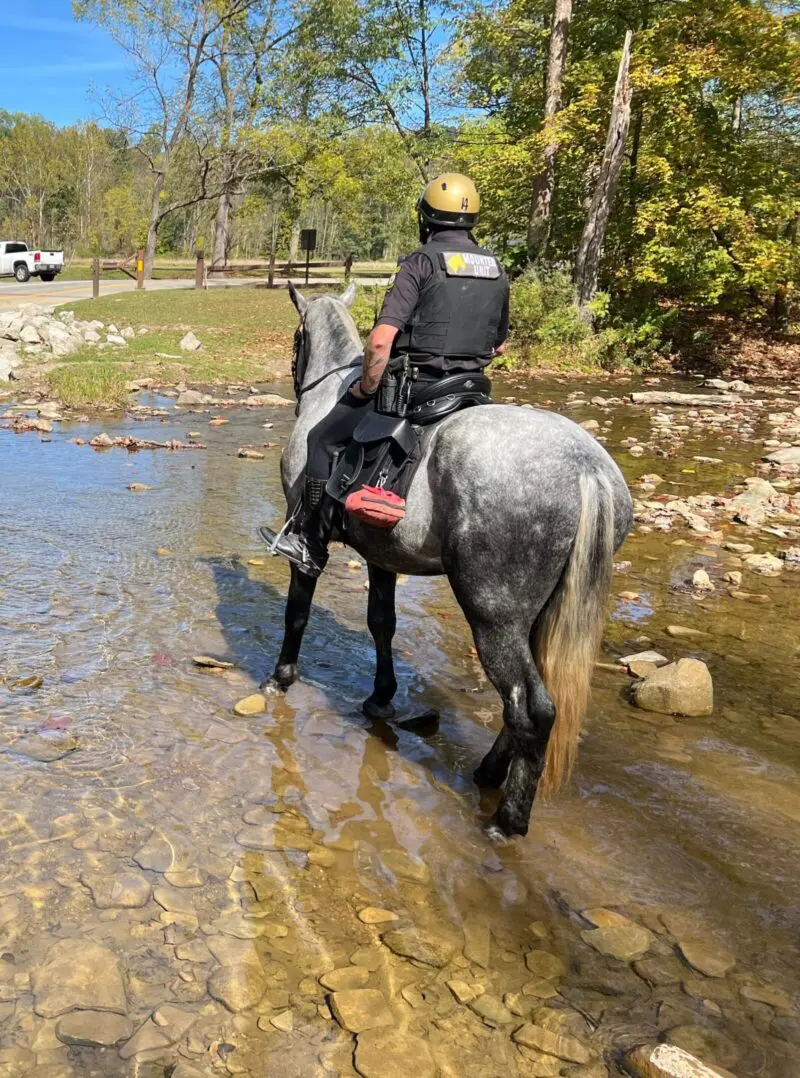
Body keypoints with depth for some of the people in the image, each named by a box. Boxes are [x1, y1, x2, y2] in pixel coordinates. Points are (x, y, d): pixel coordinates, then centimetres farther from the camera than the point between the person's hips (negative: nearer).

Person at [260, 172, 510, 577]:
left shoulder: (421, 262, -10)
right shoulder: (497, 270, 9)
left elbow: (381, 340, -20)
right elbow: (500, 345, 20)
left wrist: (367, 389, -7)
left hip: (413, 384, -6)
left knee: (323, 439, 9)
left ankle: (312, 546, 13)